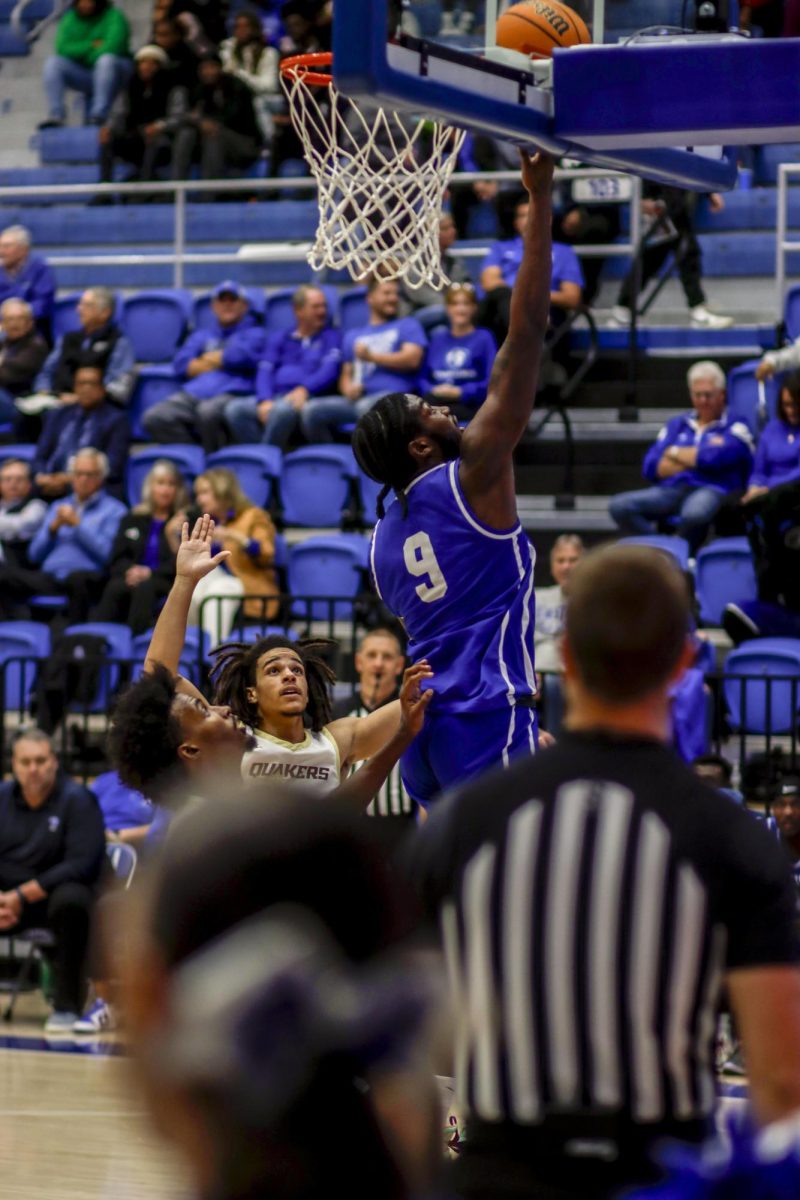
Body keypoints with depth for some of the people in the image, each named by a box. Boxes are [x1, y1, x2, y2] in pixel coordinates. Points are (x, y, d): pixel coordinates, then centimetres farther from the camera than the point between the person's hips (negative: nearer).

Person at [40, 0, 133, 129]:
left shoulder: (115, 17, -9)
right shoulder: (71, 19, 5)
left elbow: (111, 49, -22)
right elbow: (63, 48, -7)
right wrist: (91, 46, -16)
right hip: (83, 75, 4)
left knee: (106, 60, -38)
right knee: (53, 62, -19)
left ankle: (99, 115, -41)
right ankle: (55, 115, -28)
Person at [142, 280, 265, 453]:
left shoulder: (254, 334, 19)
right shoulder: (201, 336, 31)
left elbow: (241, 358, -4)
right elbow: (180, 365, 12)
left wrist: (210, 358, 12)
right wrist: (222, 361, 5)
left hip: (231, 395, -4)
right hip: (193, 394, 4)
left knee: (209, 411, -41)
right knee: (154, 418, -26)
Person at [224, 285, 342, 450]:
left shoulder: (331, 337, 17)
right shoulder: (279, 339, 24)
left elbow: (330, 370, 0)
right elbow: (265, 372, 10)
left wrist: (304, 389, -19)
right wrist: (265, 400, -12)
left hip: (308, 399, -3)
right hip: (275, 398, 3)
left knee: (283, 409, -39)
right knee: (235, 408, -27)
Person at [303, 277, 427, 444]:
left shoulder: (408, 325, 17)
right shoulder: (353, 336, 30)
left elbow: (412, 359, 0)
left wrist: (372, 357, -3)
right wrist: (348, 388, 1)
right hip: (358, 398, 5)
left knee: (367, 407, -41)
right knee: (313, 412, -22)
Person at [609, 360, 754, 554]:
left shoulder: (735, 428, 9)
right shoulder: (677, 425, 24)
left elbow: (714, 459, -11)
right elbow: (650, 468, 11)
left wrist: (674, 453, 5)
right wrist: (695, 458, 0)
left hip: (711, 490, -5)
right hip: (672, 490, 5)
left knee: (694, 513, -42)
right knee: (620, 506, -22)